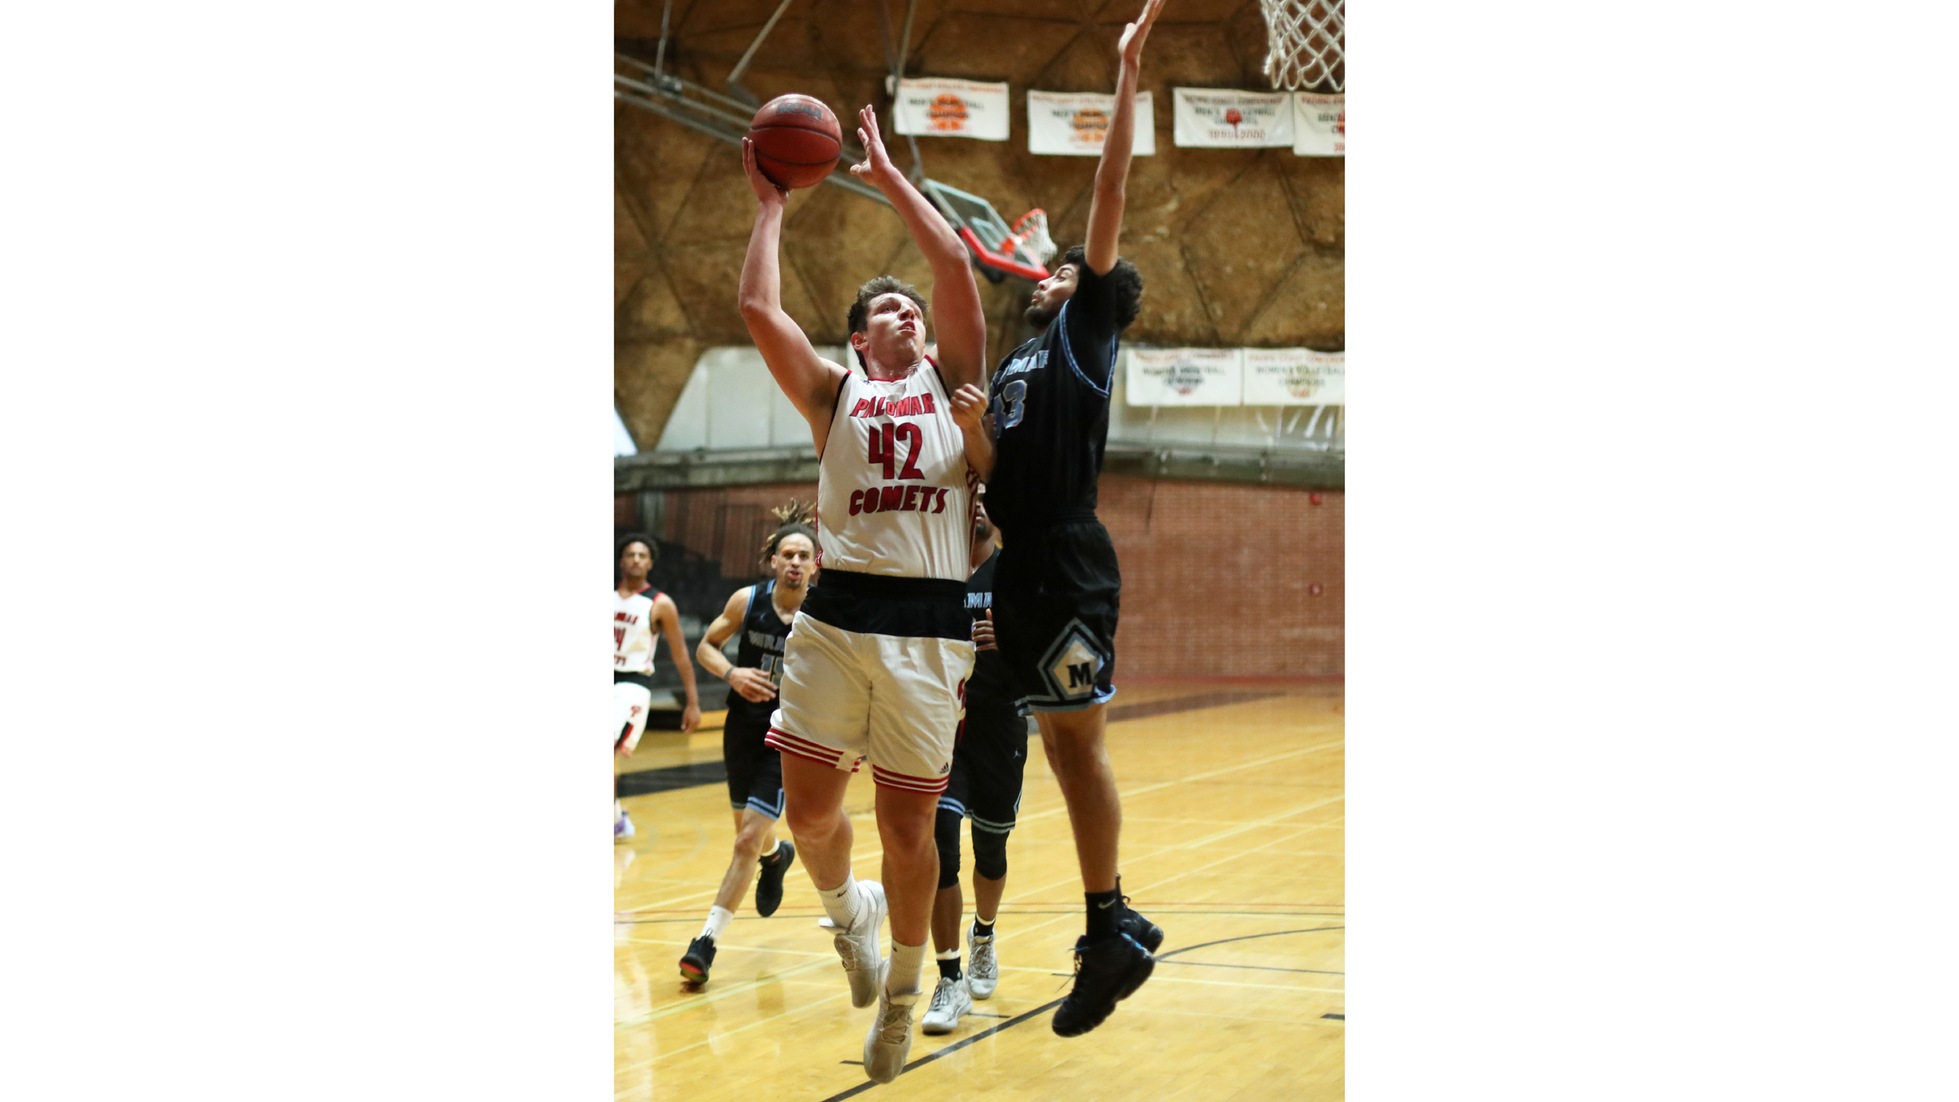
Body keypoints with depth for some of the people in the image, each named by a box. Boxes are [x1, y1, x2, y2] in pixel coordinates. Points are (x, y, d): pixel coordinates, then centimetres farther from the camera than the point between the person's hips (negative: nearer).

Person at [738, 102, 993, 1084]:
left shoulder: (952, 382, 14)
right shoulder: (834, 392, 14)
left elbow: (956, 266, 4)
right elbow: (759, 310, 2)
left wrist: (891, 178, 10)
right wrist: (771, 208, 11)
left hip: (928, 625, -1)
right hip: (836, 615, 1)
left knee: (905, 825, 2)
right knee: (809, 809, 1)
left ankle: (903, 988, 22)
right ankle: (846, 909, 34)